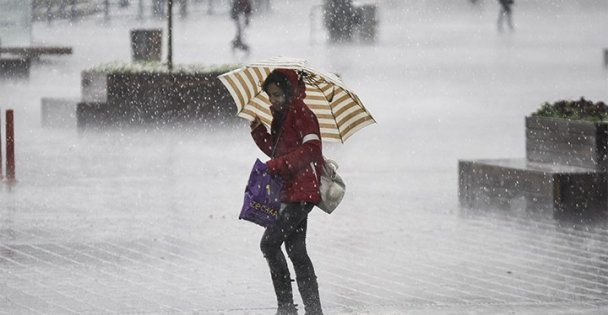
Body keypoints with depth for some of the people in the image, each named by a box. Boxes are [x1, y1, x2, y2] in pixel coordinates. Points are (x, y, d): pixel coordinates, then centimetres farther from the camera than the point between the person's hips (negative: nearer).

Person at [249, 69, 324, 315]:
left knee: (270, 243, -14)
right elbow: (276, 151, 26)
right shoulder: (282, 116, 18)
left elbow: (311, 149, -21)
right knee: (296, 249, 10)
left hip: (301, 193, -10)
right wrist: (258, 131, 12)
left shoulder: (301, 114, -10)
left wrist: (276, 165, -22)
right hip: (290, 192, 10)